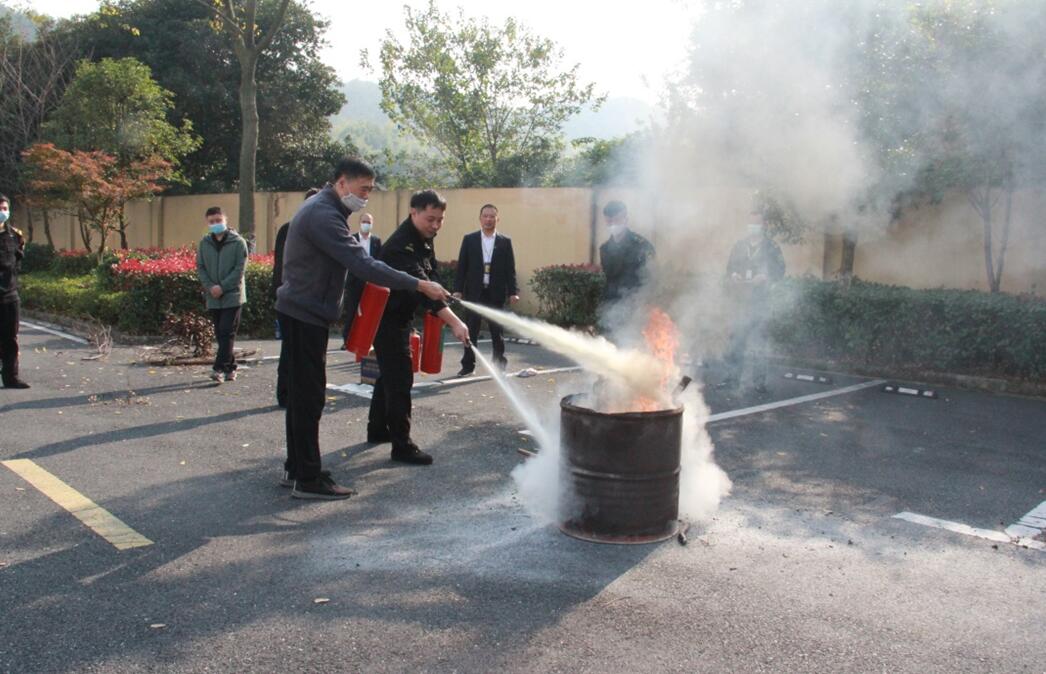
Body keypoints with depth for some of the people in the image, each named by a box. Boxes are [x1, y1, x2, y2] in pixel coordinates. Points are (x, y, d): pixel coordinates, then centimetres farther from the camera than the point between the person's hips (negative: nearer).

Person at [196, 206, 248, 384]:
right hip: (213, 298, 5)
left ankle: (219, 368, -12)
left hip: (232, 296, -5)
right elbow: (200, 267, 8)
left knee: (227, 333, -10)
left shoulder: (238, 242, -4)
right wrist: (209, 287, -7)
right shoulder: (204, 243, 9)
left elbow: (240, 269, -9)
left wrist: (222, 287, -16)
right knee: (220, 334, 9)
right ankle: (230, 368, 18)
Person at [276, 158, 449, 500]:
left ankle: (296, 467, 25)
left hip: (304, 312, 11)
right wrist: (419, 285, -29)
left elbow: (350, 261, 17)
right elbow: (362, 264, -29)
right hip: (306, 315, -11)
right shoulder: (323, 215, -20)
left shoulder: (321, 209, 14)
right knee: (309, 395, -5)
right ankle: (307, 479, 2)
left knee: (303, 393, 15)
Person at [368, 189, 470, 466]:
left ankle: (377, 430, 33)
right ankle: (402, 445, -3)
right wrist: (454, 322, -46)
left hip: (400, 317, 10)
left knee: (390, 374, 19)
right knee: (400, 380, -9)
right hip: (387, 318, -10)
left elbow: (429, 276, 15)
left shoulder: (424, 239, 3)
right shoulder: (400, 245, -28)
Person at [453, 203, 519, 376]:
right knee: (470, 331, 4)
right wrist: (458, 289, -5)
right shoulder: (469, 239, 5)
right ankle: (468, 364, 13)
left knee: (497, 331, 6)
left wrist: (513, 292, -7)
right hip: (474, 292, 0)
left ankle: (499, 364, 16)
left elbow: (510, 269, 2)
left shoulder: (505, 242, 4)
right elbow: (462, 267, 3)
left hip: (496, 293, 0)